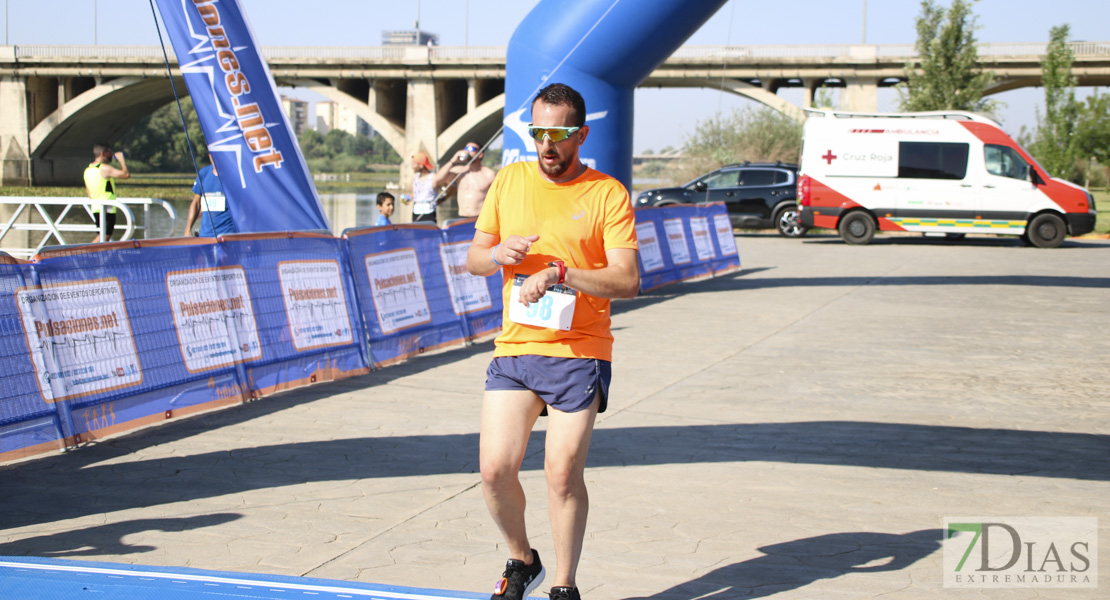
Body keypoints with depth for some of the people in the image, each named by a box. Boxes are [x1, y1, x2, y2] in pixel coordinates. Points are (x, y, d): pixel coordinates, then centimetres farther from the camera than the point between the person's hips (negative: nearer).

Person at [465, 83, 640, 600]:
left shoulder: (608, 194, -3)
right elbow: (473, 260, 15)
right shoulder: (509, 181, 9)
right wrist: (498, 253, -8)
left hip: (580, 353, -3)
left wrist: (560, 272, -22)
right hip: (513, 349, 3)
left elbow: (628, 281, -11)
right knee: (494, 469, -4)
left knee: (564, 473, -4)